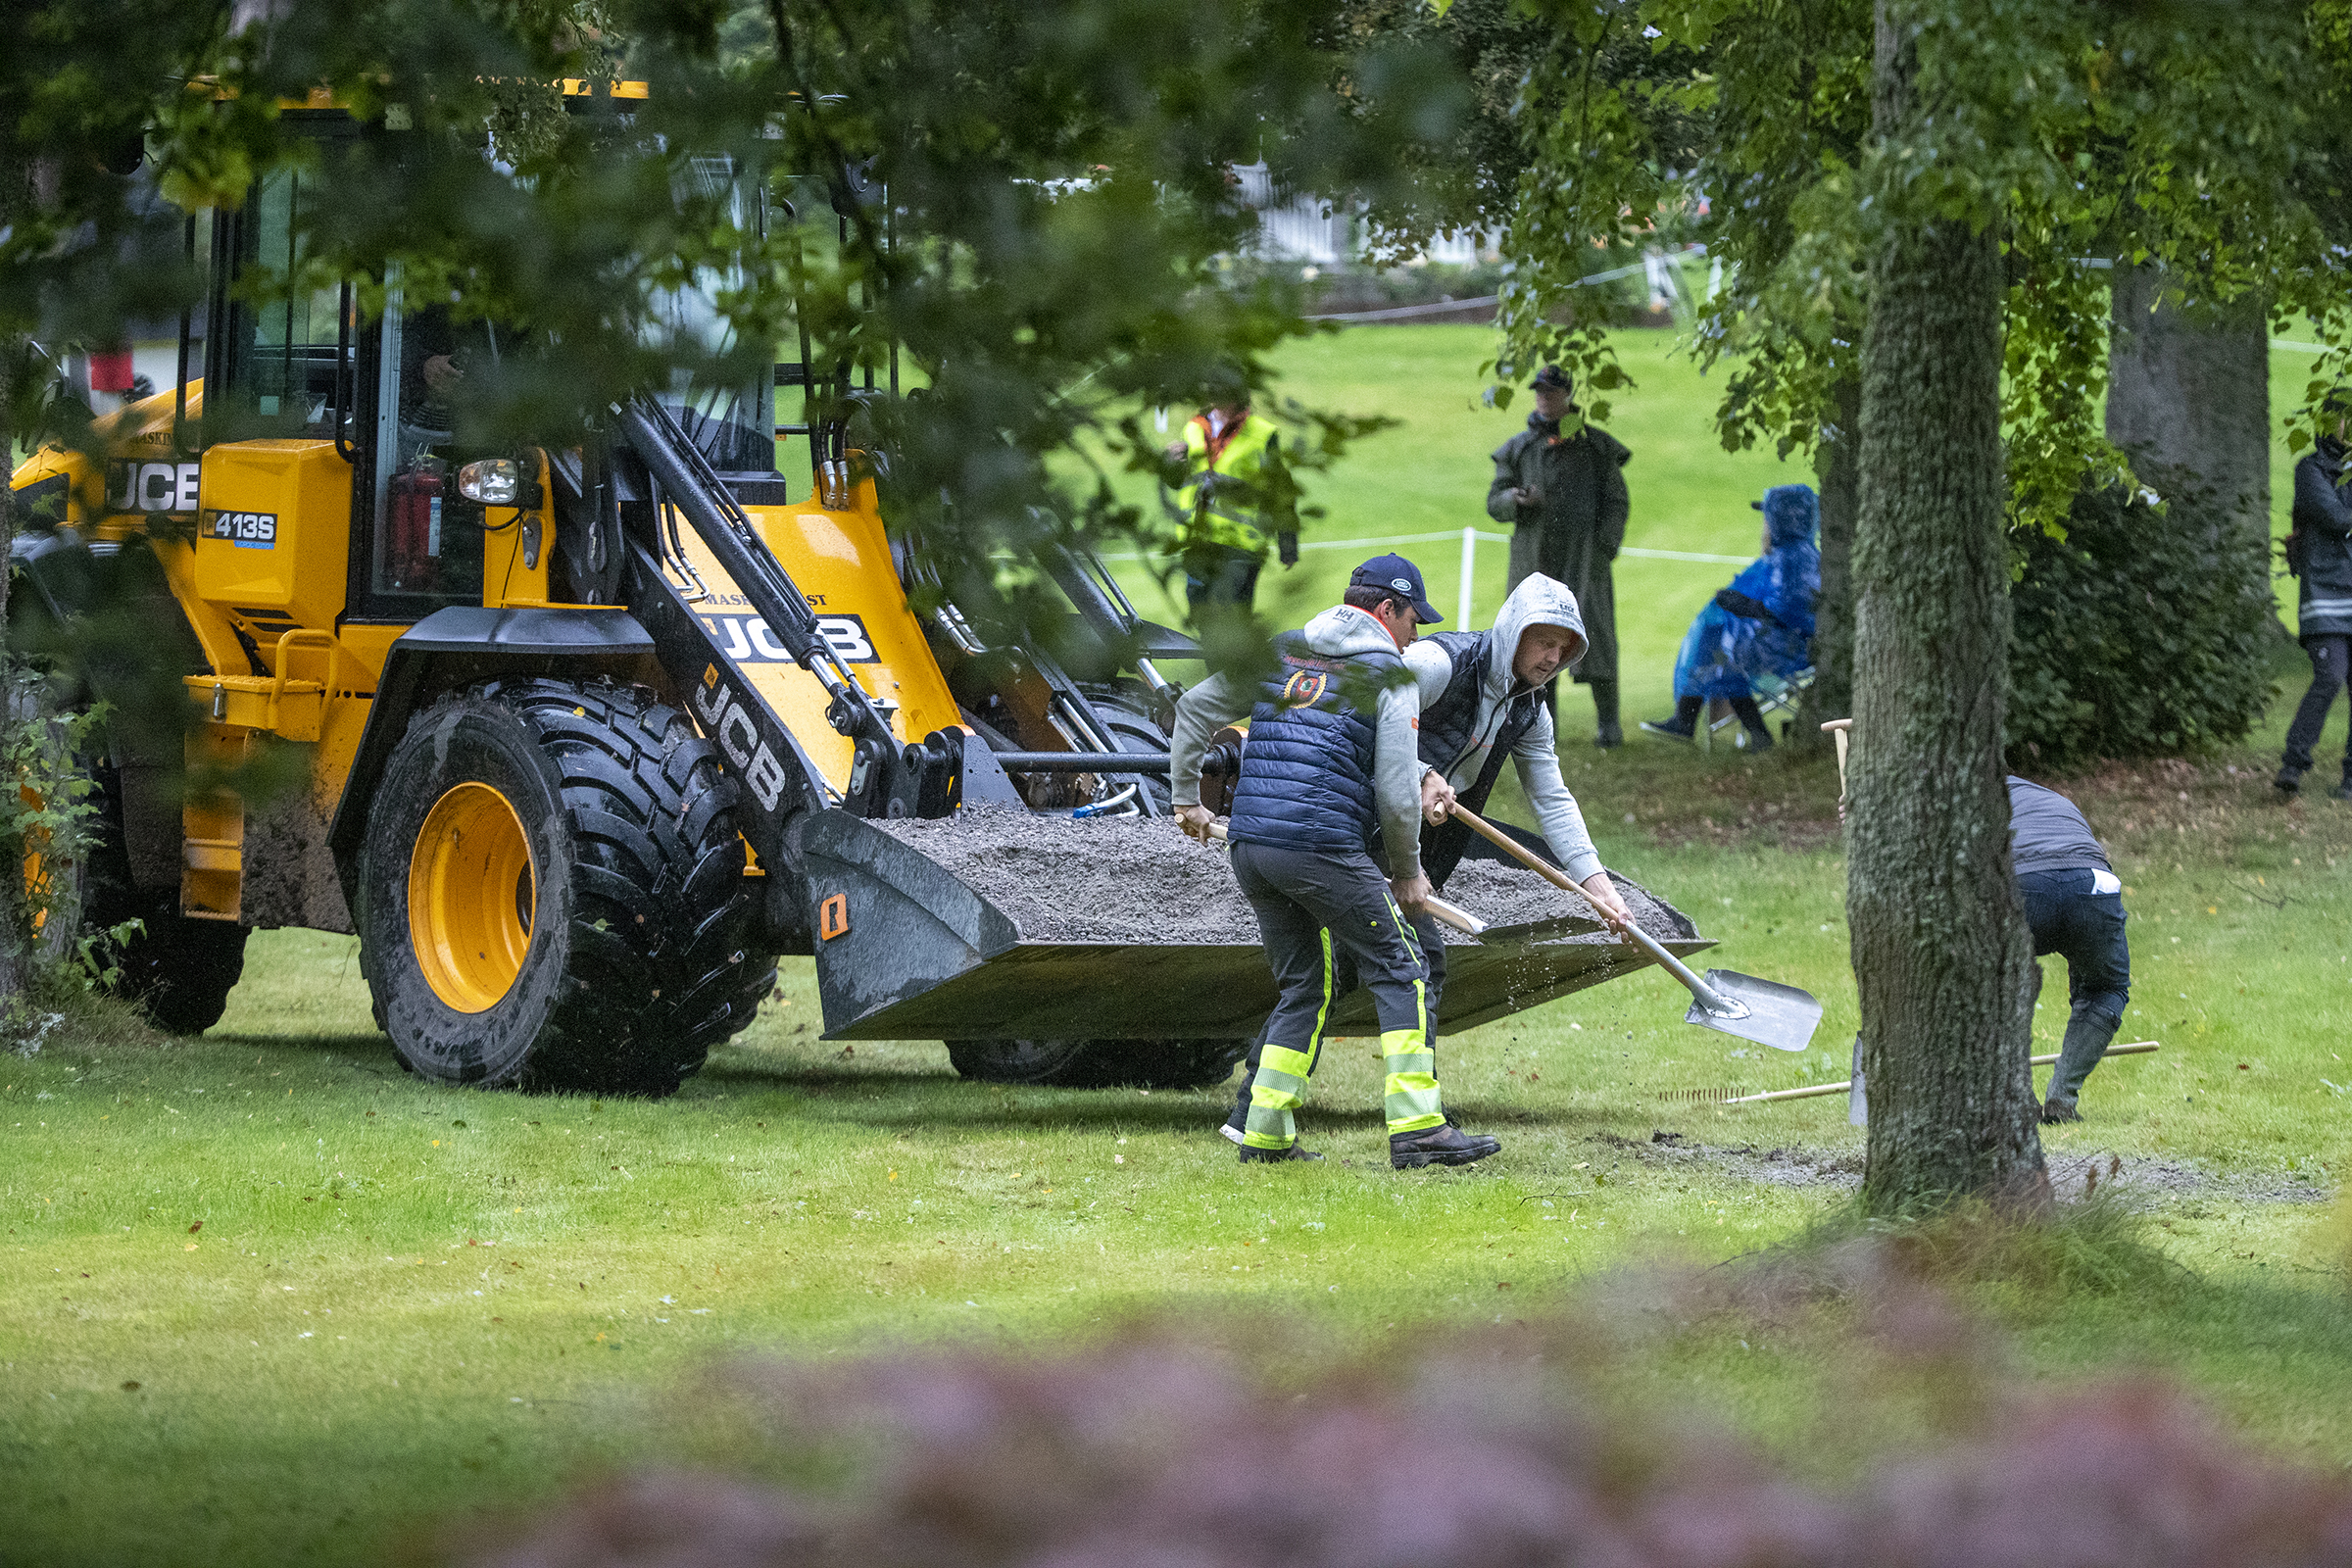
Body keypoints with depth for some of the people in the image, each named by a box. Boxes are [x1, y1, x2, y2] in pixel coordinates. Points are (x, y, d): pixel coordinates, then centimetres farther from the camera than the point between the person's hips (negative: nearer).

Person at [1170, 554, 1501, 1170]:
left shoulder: (1280, 652, 18)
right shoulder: (1389, 675, 1)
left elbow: (1195, 707, 21)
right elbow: (1396, 791, -5)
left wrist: (1186, 796, 29)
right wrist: (1407, 871, 10)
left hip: (1250, 844, 6)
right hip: (1325, 844, -6)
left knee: (1305, 987, 18)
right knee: (1400, 974, 1)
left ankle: (1264, 1134, 12)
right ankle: (1417, 1129, -9)